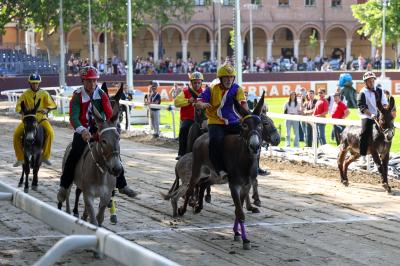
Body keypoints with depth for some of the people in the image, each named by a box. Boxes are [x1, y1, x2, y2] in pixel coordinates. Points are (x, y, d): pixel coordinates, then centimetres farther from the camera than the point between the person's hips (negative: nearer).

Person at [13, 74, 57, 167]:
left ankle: (45, 156, -16)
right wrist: (22, 111, -20)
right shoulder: (25, 94, 4)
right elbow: (18, 107, 1)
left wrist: (46, 109, -16)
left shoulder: (44, 93, 5)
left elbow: (52, 105, 5)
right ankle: (20, 158, -5)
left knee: (50, 132, -30)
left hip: (41, 118, -1)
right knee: (16, 134, -20)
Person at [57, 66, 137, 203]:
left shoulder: (102, 95, -2)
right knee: (75, 153, -24)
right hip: (83, 130, -3)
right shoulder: (77, 96, -9)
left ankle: (122, 185, 8)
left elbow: (109, 113, -11)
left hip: (99, 129, 3)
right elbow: (73, 117, -22)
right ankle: (64, 187, -15)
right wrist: (82, 131, -40)